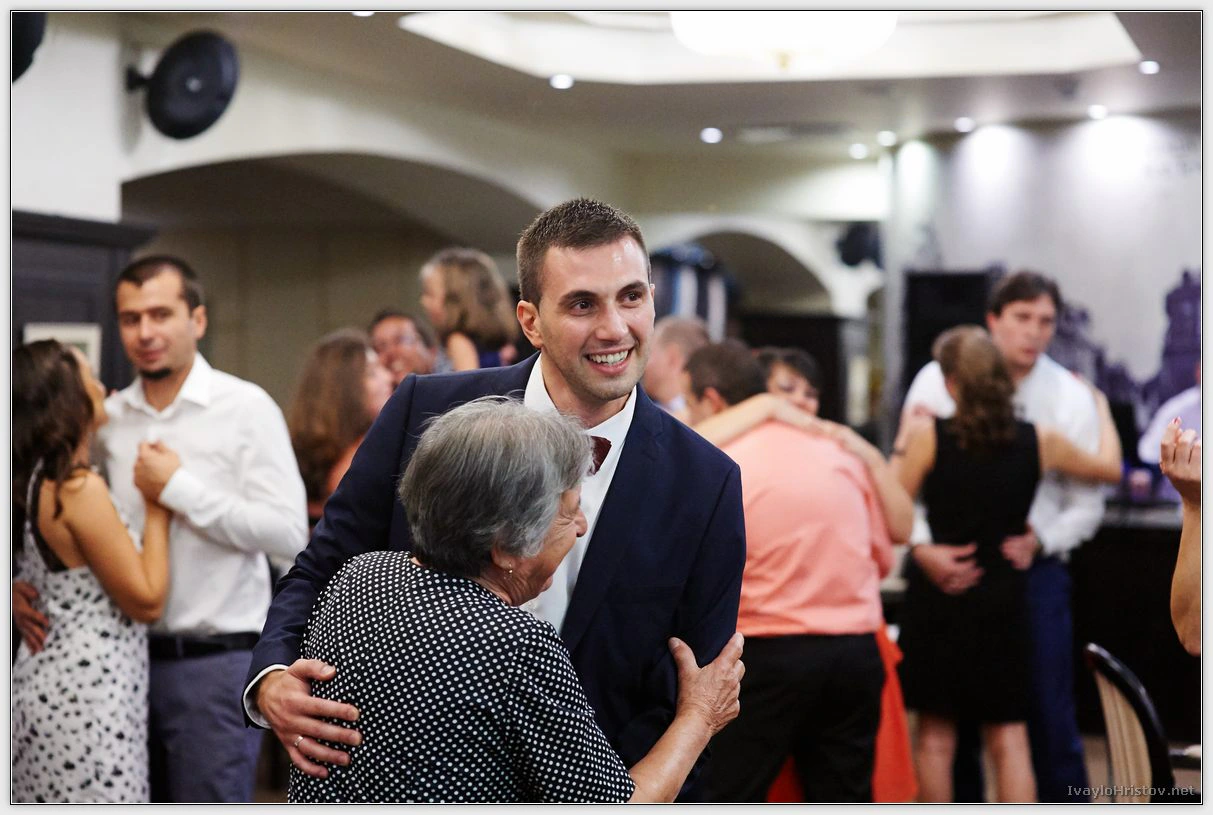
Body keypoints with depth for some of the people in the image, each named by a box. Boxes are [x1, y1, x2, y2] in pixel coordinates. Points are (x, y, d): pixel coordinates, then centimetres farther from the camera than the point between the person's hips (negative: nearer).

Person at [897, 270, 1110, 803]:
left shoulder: (1070, 398, 0)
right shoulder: (938, 382, -2)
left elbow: (1087, 506, 5)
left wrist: (1039, 541, -13)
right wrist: (922, 548, -19)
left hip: (1034, 567, 0)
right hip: (950, 568, 0)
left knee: (1050, 719, -1)